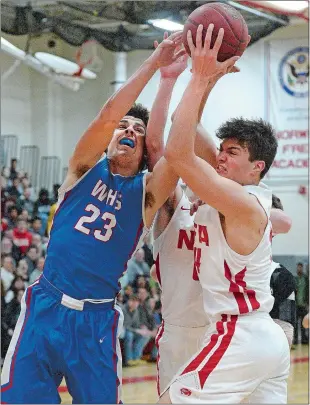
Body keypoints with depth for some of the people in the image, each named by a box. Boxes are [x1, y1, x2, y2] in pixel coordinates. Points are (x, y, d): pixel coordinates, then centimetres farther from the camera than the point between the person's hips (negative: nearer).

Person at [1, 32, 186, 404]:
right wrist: (156, 60, -12)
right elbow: (109, 112, -11)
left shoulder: (146, 191, 6)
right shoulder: (86, 169, 6)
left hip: (96, 320, 1)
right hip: (46, 307, 0)